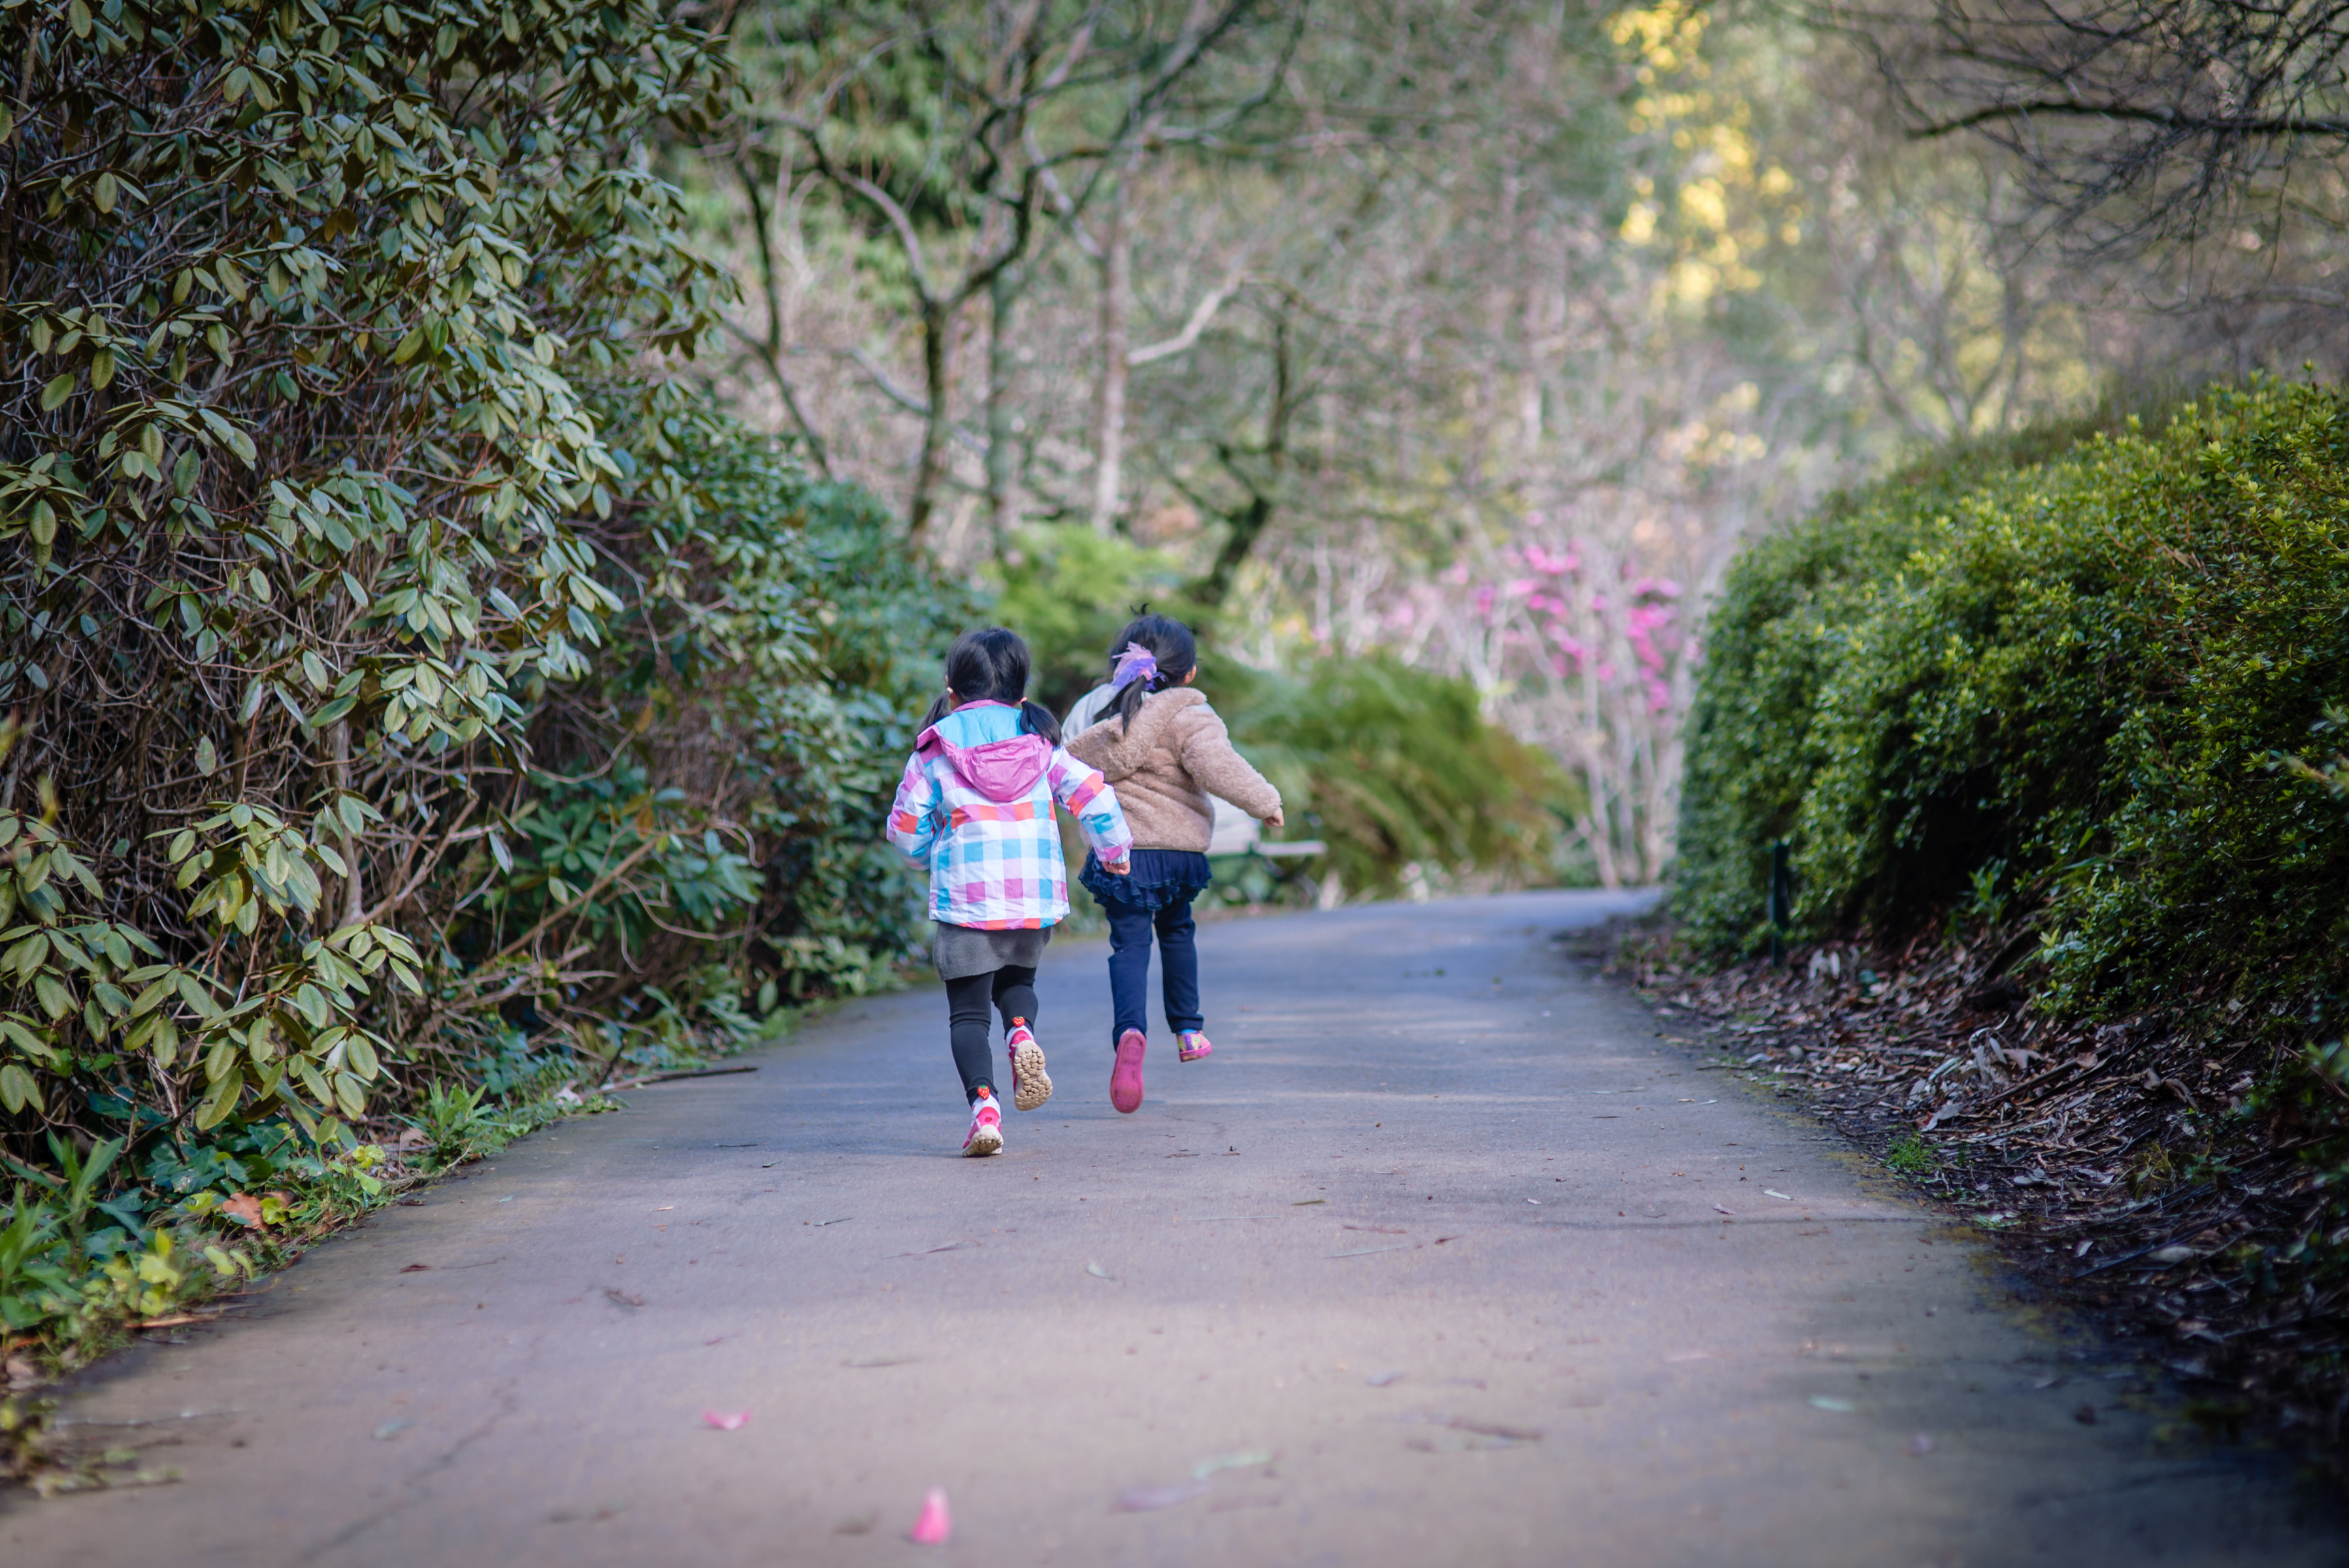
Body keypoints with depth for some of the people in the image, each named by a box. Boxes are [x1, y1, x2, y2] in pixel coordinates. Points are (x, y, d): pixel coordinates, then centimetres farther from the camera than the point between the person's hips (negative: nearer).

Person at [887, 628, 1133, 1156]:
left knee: (968, 1009, 4)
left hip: (965, 897, -3)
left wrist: (931, 856, 27)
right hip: (1037, 895, 3)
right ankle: (1022, 1033, -8)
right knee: (1017, 978, 25)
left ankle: (983, 1101, -15)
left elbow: (907, 828, 5)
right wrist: (1114, 849, 19)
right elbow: (1091, 792, 4)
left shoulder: (936, 749, 0)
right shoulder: (1042, 743, 6)